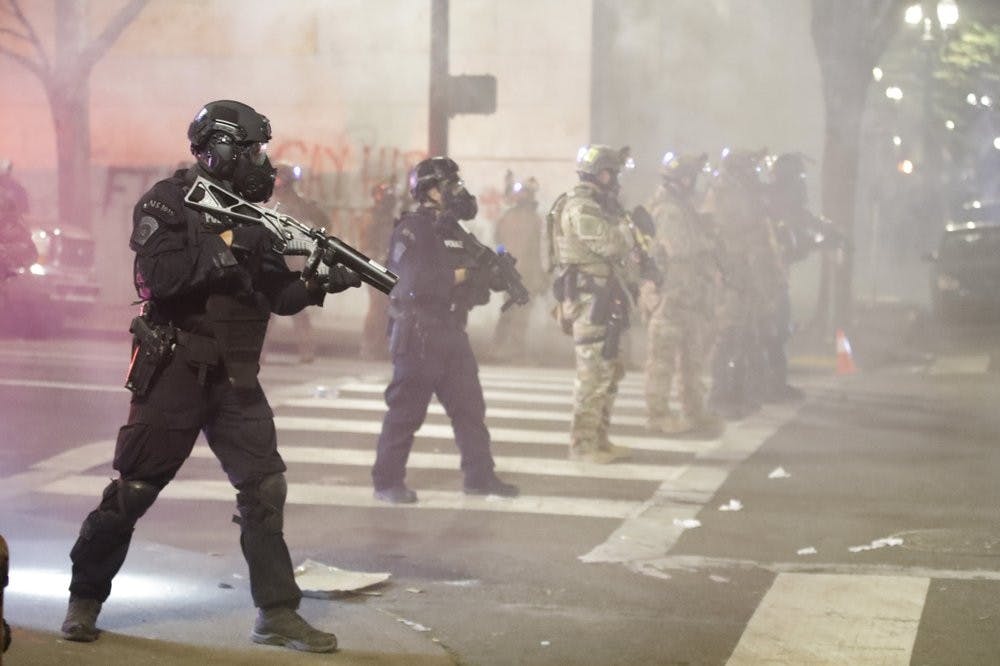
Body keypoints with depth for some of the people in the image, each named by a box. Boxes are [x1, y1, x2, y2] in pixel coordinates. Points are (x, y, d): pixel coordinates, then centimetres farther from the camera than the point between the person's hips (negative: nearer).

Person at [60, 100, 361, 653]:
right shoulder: (168, 202, -9)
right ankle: (85, 599, 19)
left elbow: (277, 297, 12)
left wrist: (321, 284, -6)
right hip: (175, 372, -6)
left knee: (265, 487, 0)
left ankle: (277, 613, 6)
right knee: (132, 492, 2)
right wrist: (227, 246, -23)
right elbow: (158, 276, -24)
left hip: (235, 379, 6)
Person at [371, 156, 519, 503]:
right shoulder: (411, 230, -11)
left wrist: (497, 271, -3)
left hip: (452, 332, 8)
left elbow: (476, 275, 17)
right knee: (405, 410, -2)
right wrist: (460, 275, -19)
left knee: (470, 406, 9)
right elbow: (415, 280, -24)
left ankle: (480, 475, 17)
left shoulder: (454, 232, 14)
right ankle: (387, 481, 6)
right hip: (418, 334, -8)